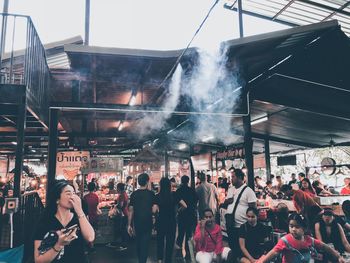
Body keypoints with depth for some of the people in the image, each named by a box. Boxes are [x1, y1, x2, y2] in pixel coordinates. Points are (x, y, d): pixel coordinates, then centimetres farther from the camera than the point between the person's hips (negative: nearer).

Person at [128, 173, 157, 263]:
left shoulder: (134, 194, -3)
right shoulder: (151, 194, -11)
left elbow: (131, 211, -1)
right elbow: (154, 210, -15)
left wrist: (129, 225, 5)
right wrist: (156, 206, 4)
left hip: (137, 223, 4)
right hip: (147, 223, -4)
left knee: (138, 244, 20)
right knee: (145, 245, 3)